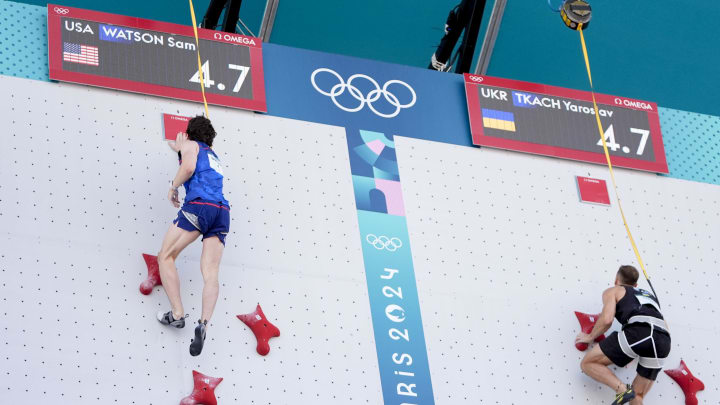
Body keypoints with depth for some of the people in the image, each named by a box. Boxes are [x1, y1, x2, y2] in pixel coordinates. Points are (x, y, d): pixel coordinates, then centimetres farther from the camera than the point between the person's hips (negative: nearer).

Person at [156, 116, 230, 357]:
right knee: (210, 273, -6)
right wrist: (180, 149, 68)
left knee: (166, 256, 5)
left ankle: (177, 314, -8)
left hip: (198, 204, -6)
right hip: (222, 210, 6)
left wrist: (173, 187, 7)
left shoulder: (191, 145, 13)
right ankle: (204, 323, -26)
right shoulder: (213, 156, 33)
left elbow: (188, 168, -7)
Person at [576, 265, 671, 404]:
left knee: (588, 363, 6)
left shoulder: (613, 291, 23)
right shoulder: (649, 295, 39)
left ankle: (622, 389, -15)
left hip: (638, 330, -5)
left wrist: (590, 337, 22)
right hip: (663, 341, 6)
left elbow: (607, 319, 5)